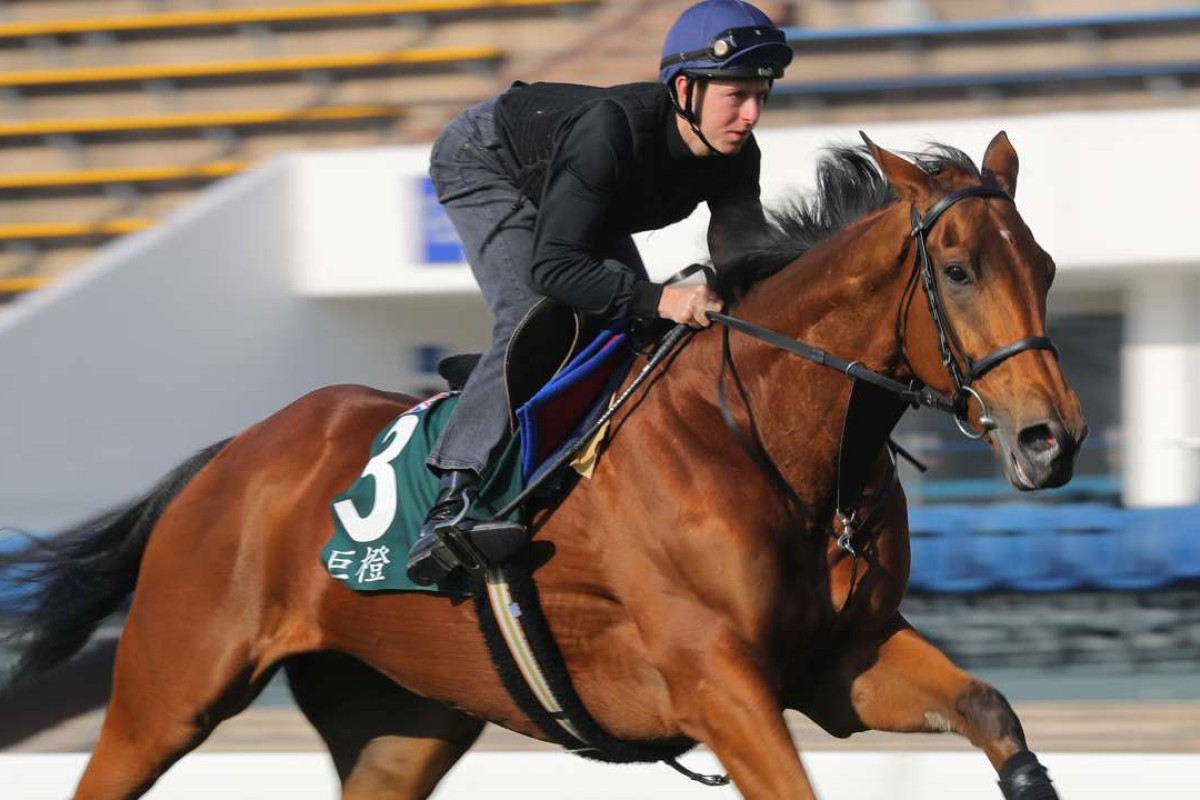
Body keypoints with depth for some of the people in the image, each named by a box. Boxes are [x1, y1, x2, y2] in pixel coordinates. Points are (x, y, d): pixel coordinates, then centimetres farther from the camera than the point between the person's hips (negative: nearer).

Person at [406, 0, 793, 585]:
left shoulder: (734, 157, -24)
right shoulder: (611, 130, -43)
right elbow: (551, 267, -46)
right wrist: (660, 299, -57)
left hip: (572, 193, 8)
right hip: (482, 162, -8)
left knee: (636, 325, 0)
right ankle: (452, 497, -33)